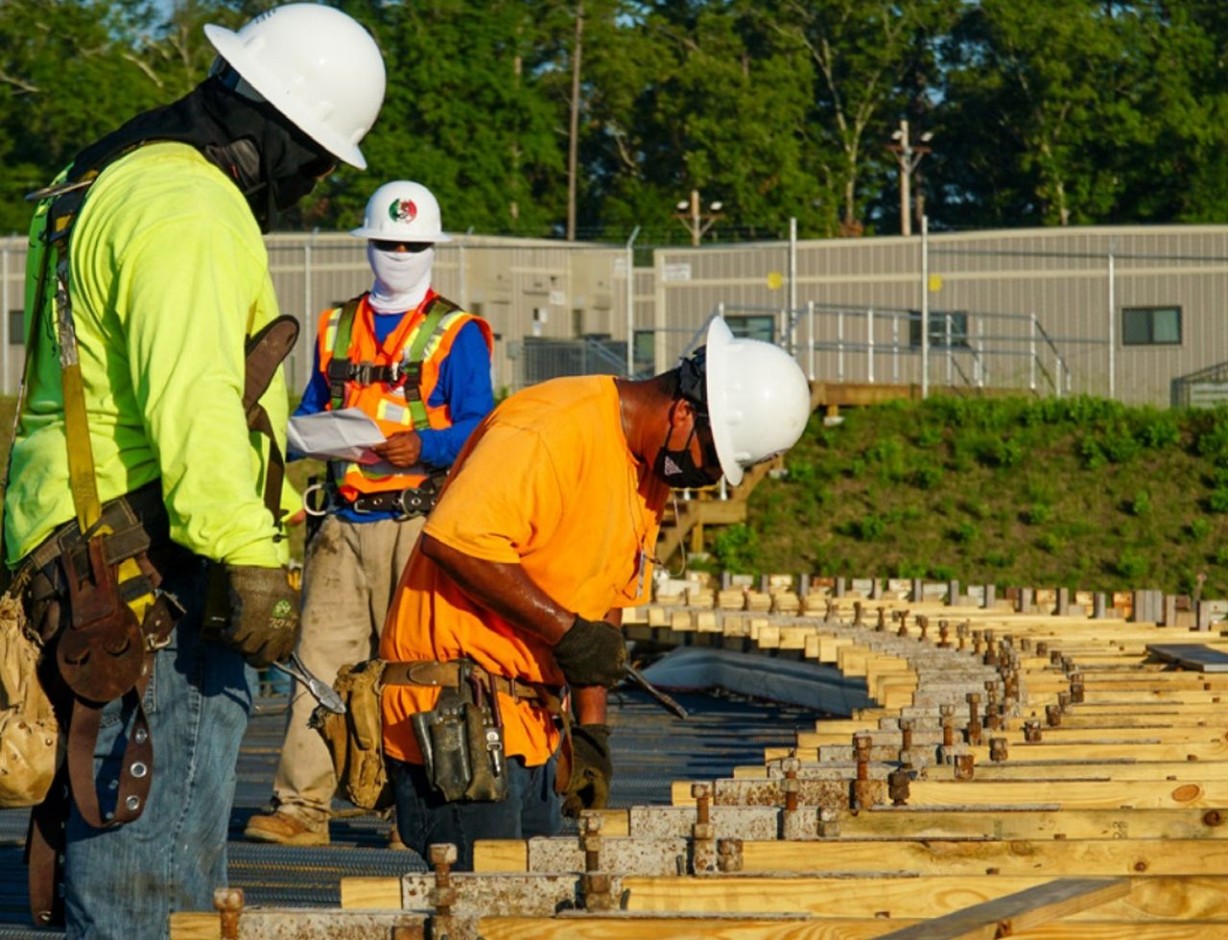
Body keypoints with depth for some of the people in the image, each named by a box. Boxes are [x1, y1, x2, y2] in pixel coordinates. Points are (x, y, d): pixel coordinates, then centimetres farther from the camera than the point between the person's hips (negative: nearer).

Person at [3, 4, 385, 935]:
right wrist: (251, 560, -32)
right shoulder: (186, 211, -15)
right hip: (153, 574, -11)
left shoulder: (108, 186, 21)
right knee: (151, 856, -10)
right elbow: (193, 397, -27)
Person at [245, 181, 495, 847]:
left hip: (418, 523, -4)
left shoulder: (457, 335, 4)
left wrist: (423, 448, -22)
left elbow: (477, 431, -4)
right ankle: (302, 805, -6)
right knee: (320, 655, -4)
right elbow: (311, 412, 24)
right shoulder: (336, 328, 19)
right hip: (342, 520, 4)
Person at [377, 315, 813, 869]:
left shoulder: (650, 472, 14)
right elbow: (455, 538, -28)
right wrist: (566, 631, -23)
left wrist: (592, 729, 10)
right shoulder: (552, 429, -18)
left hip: (532, 715, 10)